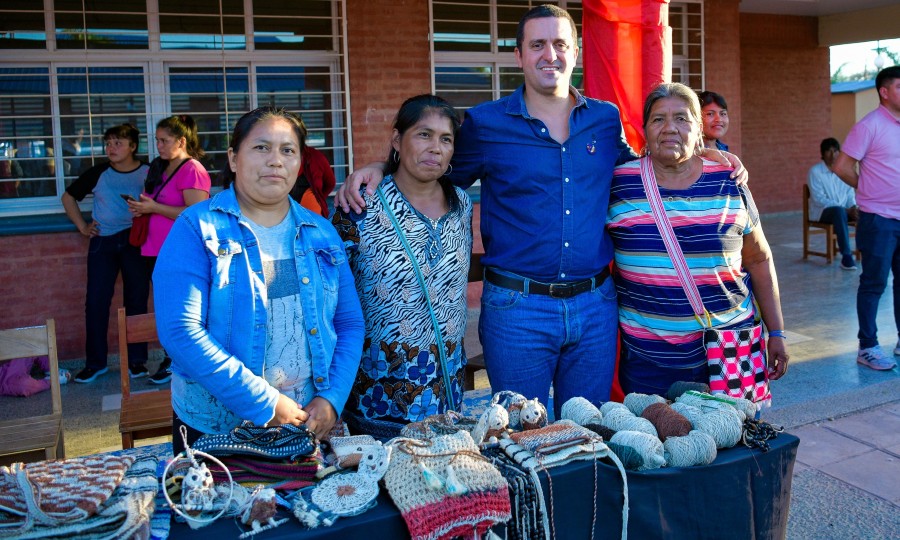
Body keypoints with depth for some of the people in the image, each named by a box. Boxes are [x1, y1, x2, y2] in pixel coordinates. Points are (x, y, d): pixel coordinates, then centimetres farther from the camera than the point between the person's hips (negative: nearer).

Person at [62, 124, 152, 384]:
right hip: (102, 243, 1)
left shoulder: (148, 173, -2)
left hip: (135, 241, -1)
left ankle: (137, 360, 15)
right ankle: (95, 362, 12)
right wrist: (82, 226, 8)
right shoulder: (98, 173, 2)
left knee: (137, 299, 4)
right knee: (96, 301, 0)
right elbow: (68, 197, 16)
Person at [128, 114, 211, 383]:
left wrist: (154, 207, -18)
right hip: (157, 250, 9)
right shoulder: (162, 168, 15)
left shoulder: (192, 170, -12)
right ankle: (170, 359, 23)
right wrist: (143, 208, 6)